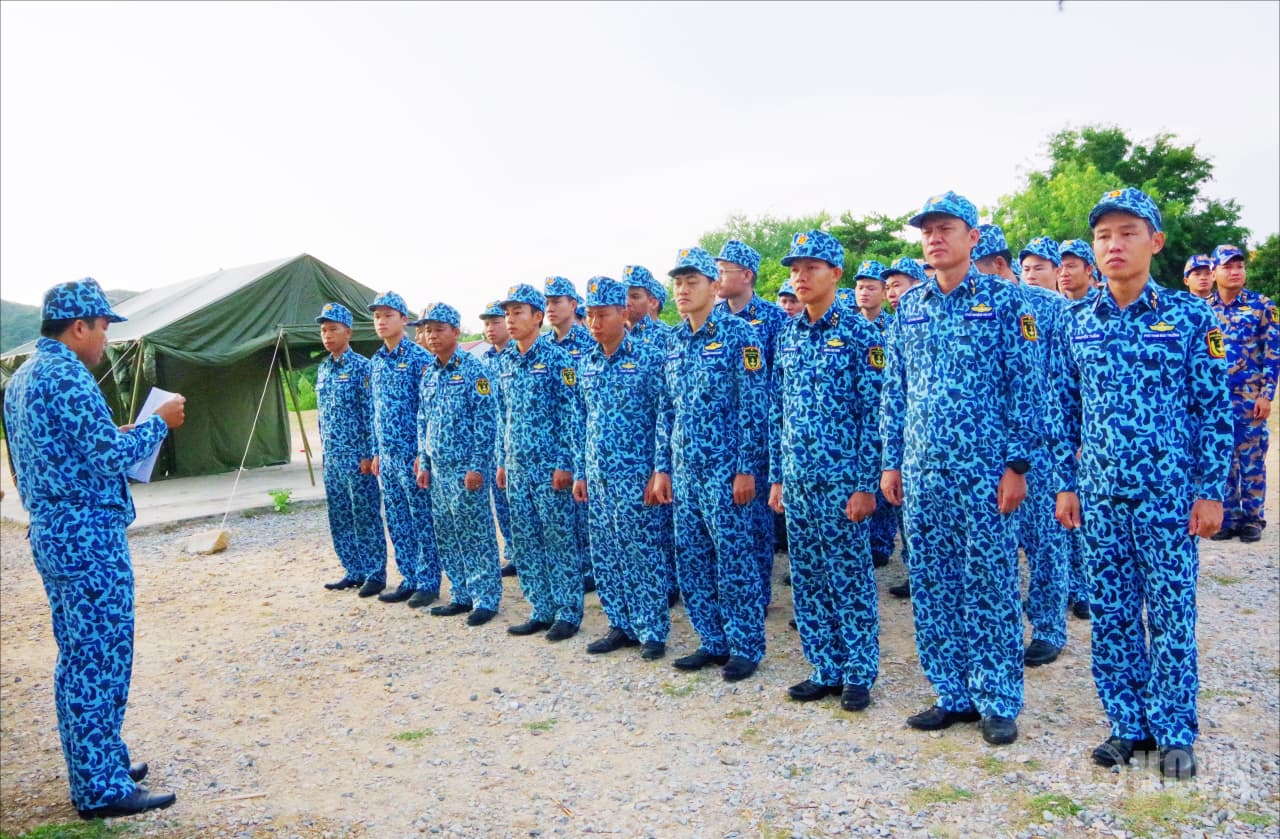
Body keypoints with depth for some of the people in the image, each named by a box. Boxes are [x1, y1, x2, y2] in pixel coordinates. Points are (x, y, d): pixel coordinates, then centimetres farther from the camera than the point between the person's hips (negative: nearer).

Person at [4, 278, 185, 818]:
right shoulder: (67, 377, -17)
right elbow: (112, 457, -21)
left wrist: (116, 435, 19)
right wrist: (160, 423, -9)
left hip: (52, 534, 10)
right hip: (89, 537, -10)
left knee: (81, 658, 17)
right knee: (101, 661, -3)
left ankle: (97, 765, 27)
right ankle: (102, 789, 6)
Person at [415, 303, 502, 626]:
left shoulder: (473, 369, -9)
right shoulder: (429, 374, 12)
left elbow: (485, 421, -13)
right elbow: (423, 423, 17)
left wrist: (478, 466, -17)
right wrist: (424, 463, 12)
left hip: (465, 467, -7)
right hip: (438, 467, 7)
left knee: (477, 535, -1)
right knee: (446, 535, 11)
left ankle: (486, 599, 8)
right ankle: (461, 595, 22)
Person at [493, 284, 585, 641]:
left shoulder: (557, 358, -8)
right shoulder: (505, 361, 12)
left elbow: (571, 414, -11)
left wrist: (565, 464, -15)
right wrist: (501, 461, 14)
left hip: (549, 465, -7)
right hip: (517, 466, 7)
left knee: (559, 539, 0)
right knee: (525, 541, 10)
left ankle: (568, 613, 10)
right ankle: (541, 610, 20)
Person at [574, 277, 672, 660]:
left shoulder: (648, 357, -7)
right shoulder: (586, 363, 10)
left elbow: (665, 418, -8)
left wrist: (658, 473, -13)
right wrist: (580, 472, 12)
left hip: (634, 474, -6)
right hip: (598, 476, 6)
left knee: (643, 554, 0)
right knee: (605, 555, 11)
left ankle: (653, 631, 12)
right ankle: (621, 625, 24)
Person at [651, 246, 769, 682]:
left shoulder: (737, 333, -6)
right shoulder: (673, 342, 12)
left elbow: (754, 404, -10)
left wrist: (746, 467, -14)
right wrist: (663, 467, 12)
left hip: (724, 467, -7)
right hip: (684, 468, 7)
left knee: (734, 558, 0)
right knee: (691, 560, 10)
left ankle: (746, 647, 14)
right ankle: (713, 642, 23)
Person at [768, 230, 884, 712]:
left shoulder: (859, 333, -6)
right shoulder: (788, 336, 11)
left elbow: (874, 412, -10)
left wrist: (866, 485, -14)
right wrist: (777, 476, 11)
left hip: (841, 480, -6)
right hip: (797, 481, 6)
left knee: (850, 579, 3)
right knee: (807, 580, 11)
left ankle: (859, 674, 17)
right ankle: (825, 670, 24)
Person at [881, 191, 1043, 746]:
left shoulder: (1003, 300, -1)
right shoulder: (908, 307, 11)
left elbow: (1025, 386, -4)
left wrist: (1016, 465, -9)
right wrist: (891, 462, 9)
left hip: (983, 470, -4)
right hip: (920, 471, 5)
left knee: (990, 586, 2)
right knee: (932, 587, 9)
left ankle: (998, 701, 16)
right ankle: (953, 694, 22)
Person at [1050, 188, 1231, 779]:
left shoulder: (1189, 316, -2)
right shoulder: (1075, 323, 5)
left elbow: (1215, 408, -1)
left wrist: (1211, 491, -5)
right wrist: (1065, 485, 5)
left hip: (1169, 493, -2)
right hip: (1099, 493, 3)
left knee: (1171, 612, 6)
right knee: (1111, 613, 9)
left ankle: (1175, 732, 21)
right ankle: (1128, 724, 24)